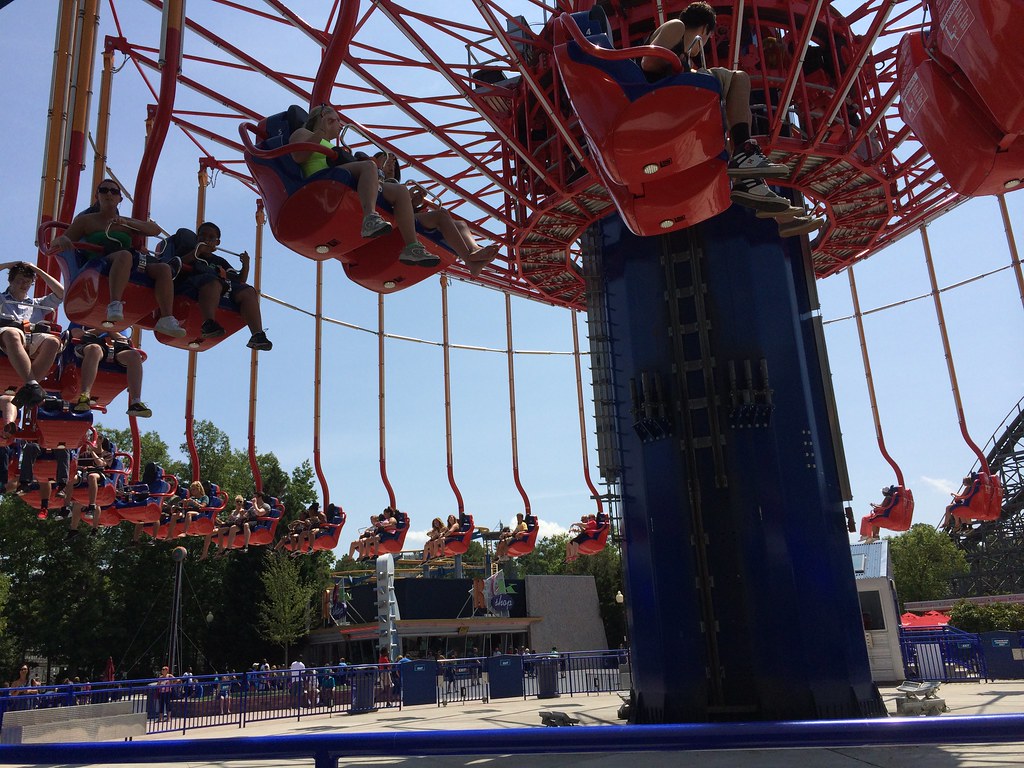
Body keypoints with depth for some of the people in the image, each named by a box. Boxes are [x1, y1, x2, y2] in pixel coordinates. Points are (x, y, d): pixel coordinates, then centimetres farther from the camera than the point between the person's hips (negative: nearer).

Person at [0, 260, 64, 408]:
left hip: (33, 340, 2)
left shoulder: (38, 304, 41)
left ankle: (26, 390, -46)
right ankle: (32, 385, -54)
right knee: (12, 334, -43)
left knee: (53, 341, -36)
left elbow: (61, 293, 33)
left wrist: (38, 271, 33)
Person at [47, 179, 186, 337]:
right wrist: (62, 240, -13)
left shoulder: (127, 222, 26)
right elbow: (55, 244, 13)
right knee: (124, 255, -38)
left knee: (164, 268, -22)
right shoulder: (86, 220, 16)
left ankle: (166, 319, -35)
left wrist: (126, 222, -2)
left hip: (131, 268, 4)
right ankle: (115, 305, -56)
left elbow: (156, 229, 10)